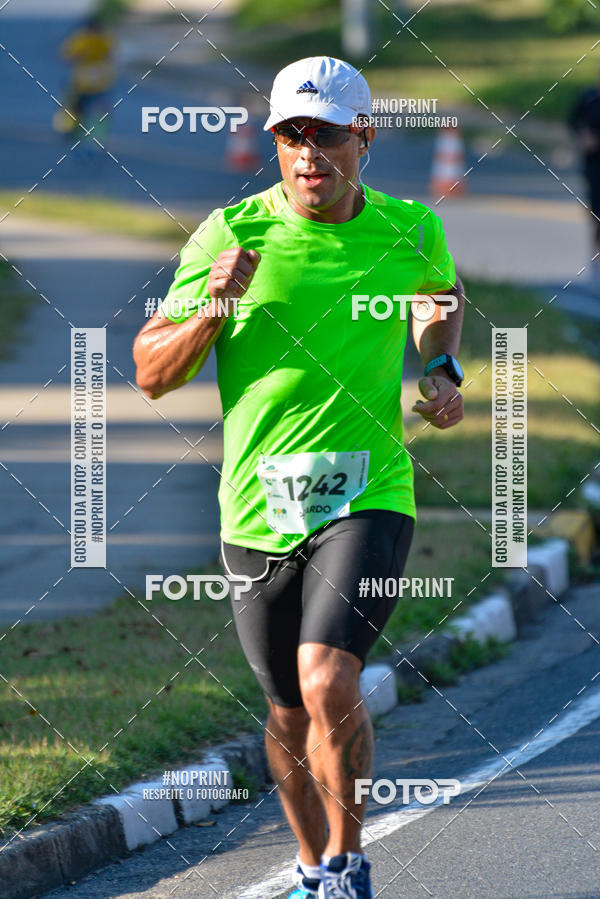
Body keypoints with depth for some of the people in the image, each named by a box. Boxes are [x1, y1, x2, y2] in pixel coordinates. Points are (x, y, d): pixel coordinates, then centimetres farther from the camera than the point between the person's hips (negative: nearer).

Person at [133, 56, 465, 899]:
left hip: (367, 497, -1)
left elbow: (442, 292, 26)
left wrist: (442, 371, 8)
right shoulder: (231, 234, -5)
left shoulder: (411, 232, 0)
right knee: (289, 713, 14)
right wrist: (213, 308, -22)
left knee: (329, 681, -22)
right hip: (259, 511, 1)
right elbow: (151, 374, -5)